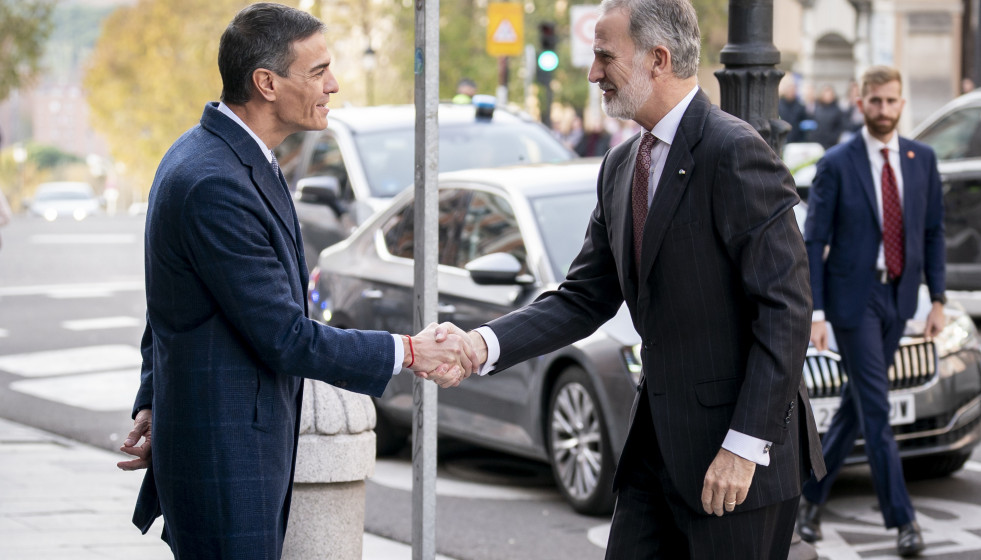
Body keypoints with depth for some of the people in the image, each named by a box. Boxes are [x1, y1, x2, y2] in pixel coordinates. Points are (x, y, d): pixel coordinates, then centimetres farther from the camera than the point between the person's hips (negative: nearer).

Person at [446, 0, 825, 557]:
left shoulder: (735, 152, -15)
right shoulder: (622, 166, 11)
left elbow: (786, 307, -18)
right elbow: (585, 299, 12)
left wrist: (744, 446, -20)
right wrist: (486, 344, -5)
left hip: (740, 440, -8)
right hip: (660, 434, 8)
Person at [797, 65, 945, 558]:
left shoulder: (922, 160, 5)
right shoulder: (836, 165, -8)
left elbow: (933, 231, 10)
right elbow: (814, 241, -7)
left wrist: (937, 300, 4)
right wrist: (815, 312, -12)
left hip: (898, 296, 5)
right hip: (853, 297, -5)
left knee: (856, 404, 13)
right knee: (876, 409, -6)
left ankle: (812, 493, 28)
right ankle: (902, 519, -3)